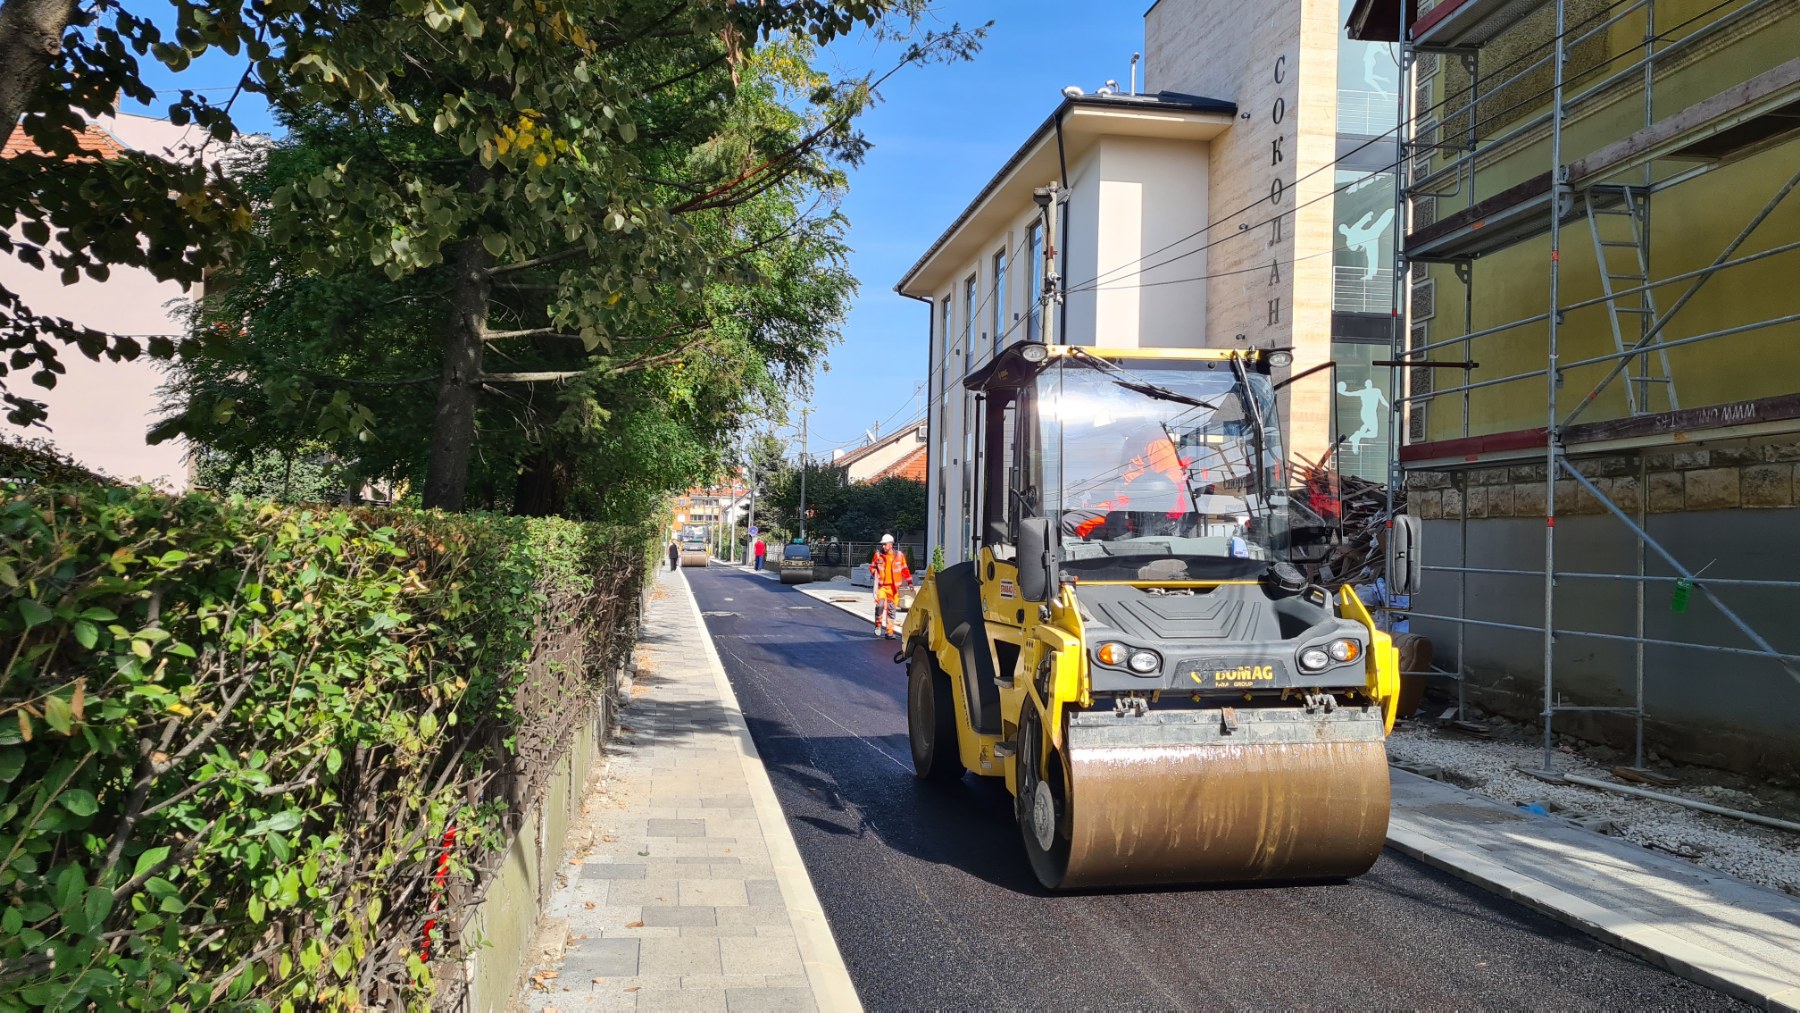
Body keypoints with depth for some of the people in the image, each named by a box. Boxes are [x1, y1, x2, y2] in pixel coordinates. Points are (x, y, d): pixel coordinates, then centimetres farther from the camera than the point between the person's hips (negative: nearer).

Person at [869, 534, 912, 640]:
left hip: (893, 587, 1)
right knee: (880, 605, -17)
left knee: (891, 609, 4)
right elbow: (872, 566, 14)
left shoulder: (899, 555, 2)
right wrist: (873, 573, -6)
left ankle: (889, 632, 11)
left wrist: (909, 582, 8)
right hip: (881, 585, -1)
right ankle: (878, 625, 6)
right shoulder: (878, 554, 1)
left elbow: (905, 569, 11)